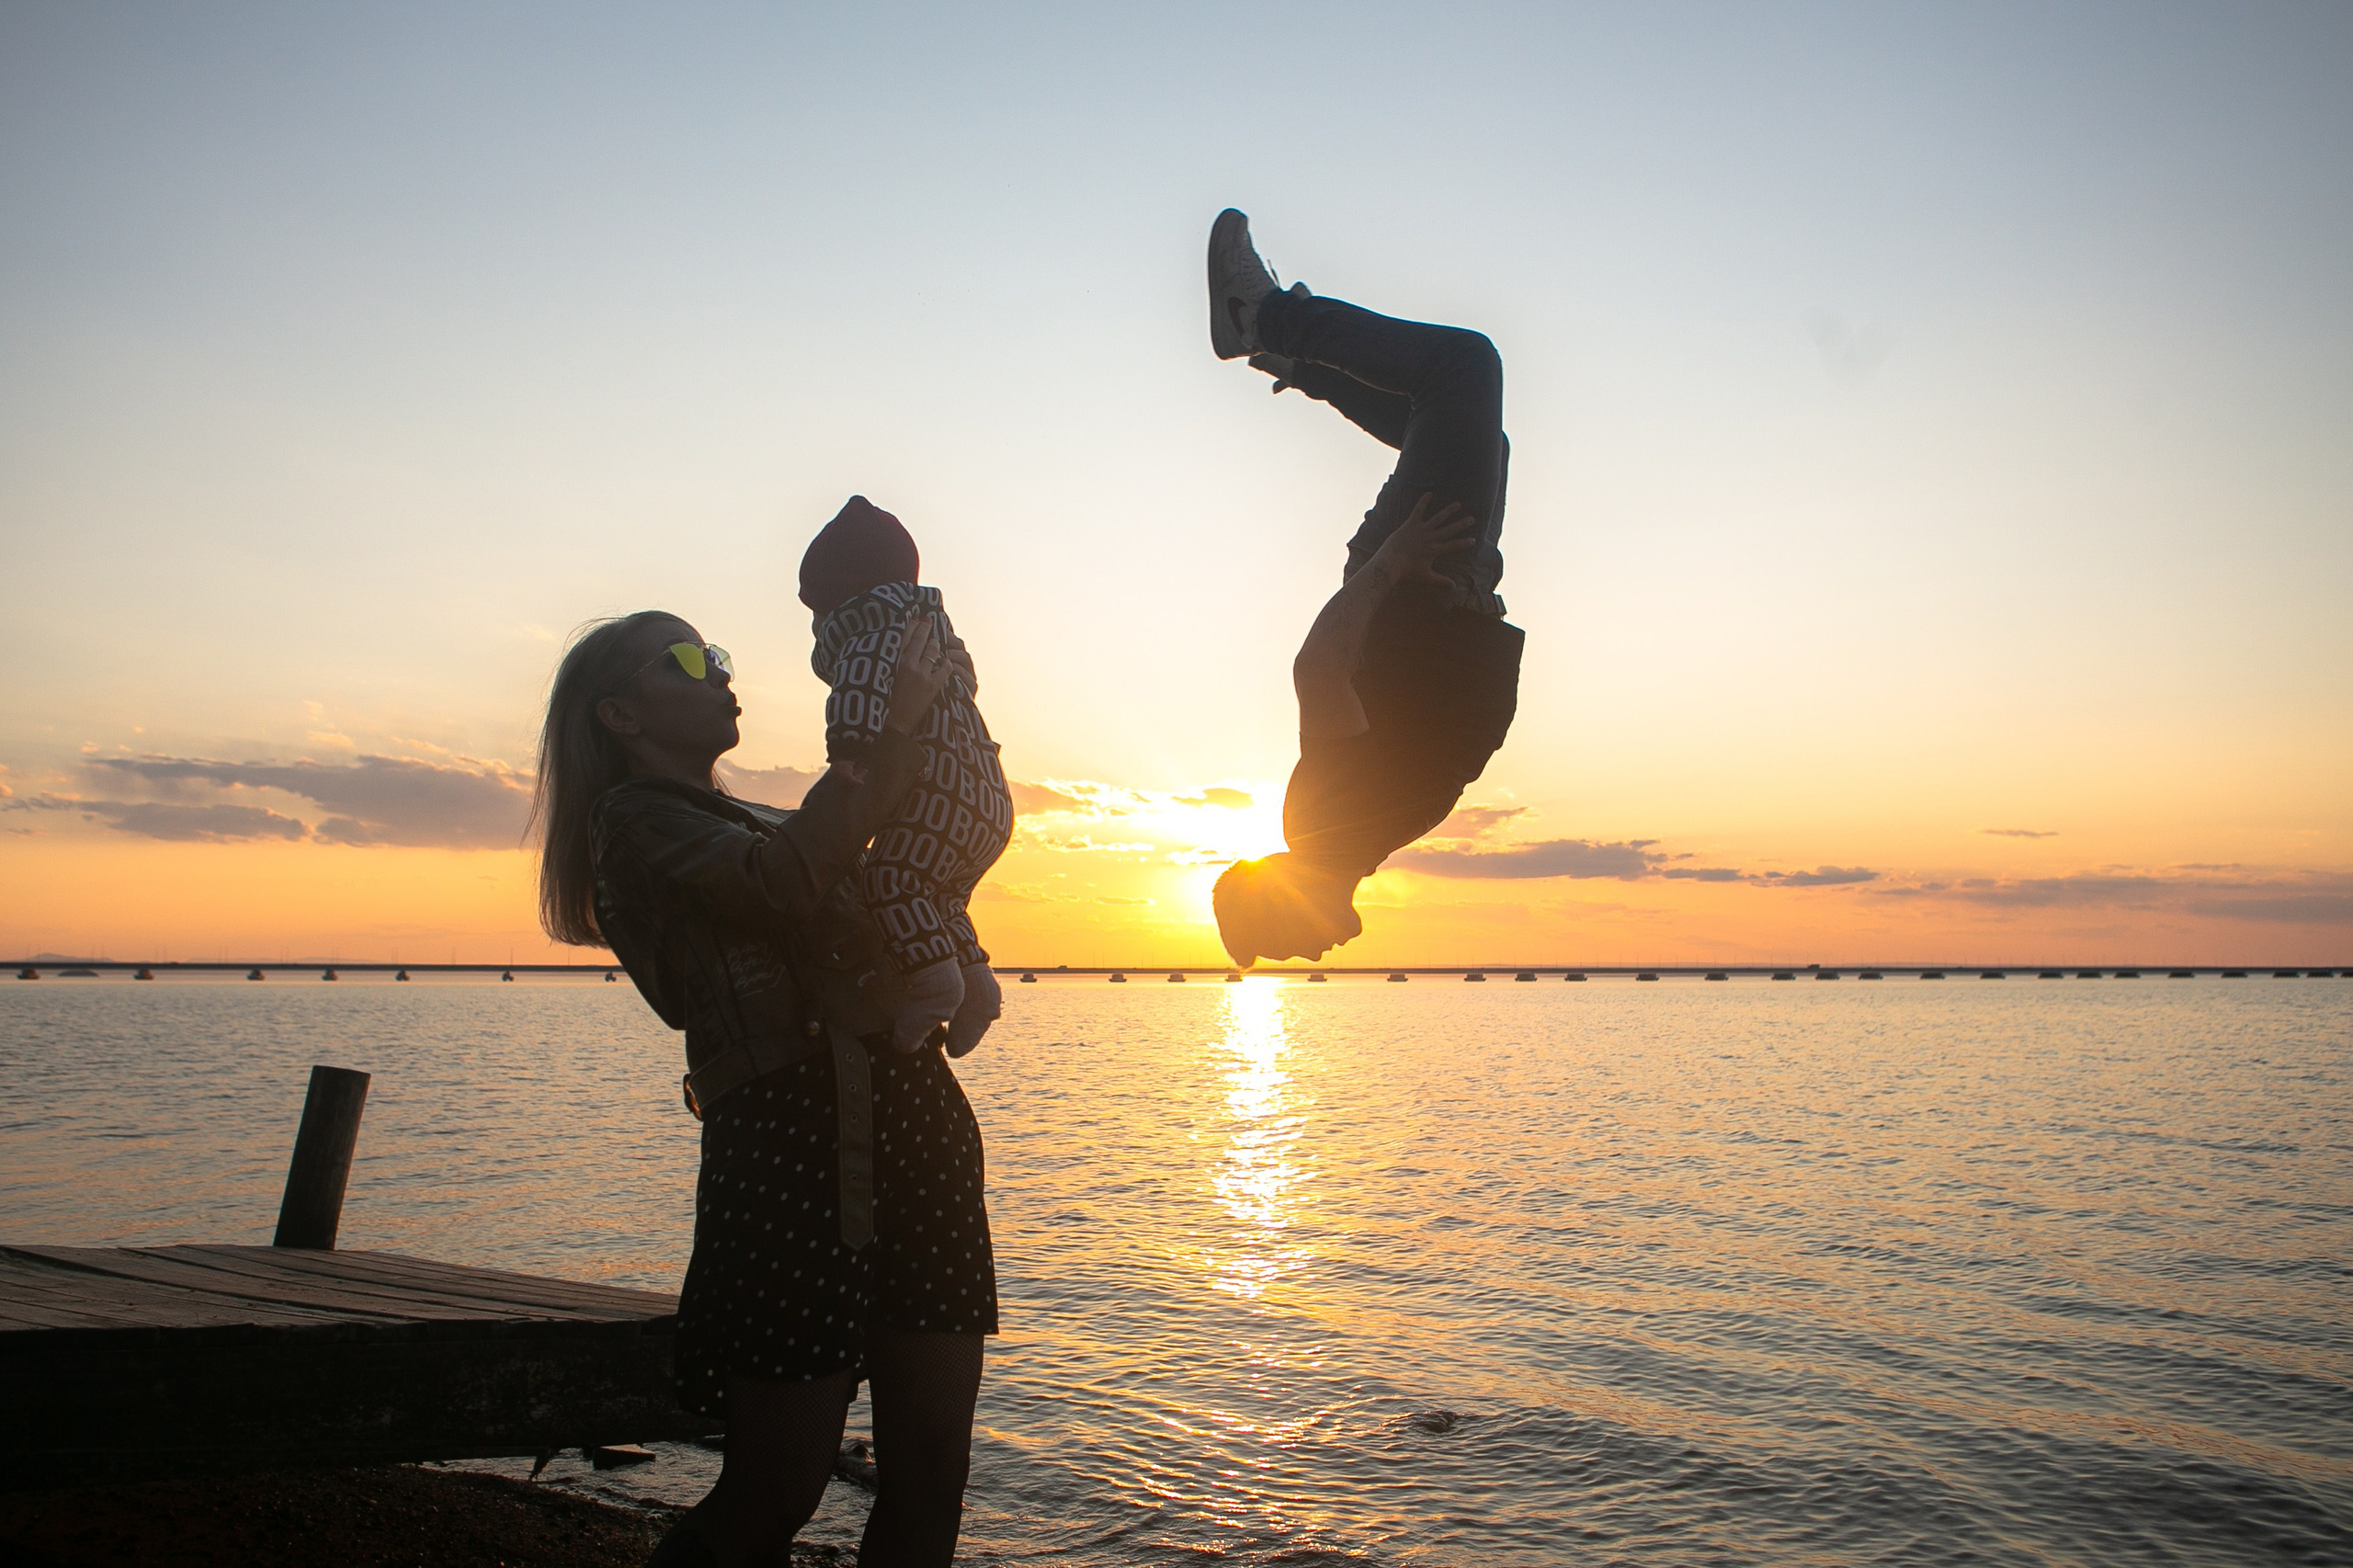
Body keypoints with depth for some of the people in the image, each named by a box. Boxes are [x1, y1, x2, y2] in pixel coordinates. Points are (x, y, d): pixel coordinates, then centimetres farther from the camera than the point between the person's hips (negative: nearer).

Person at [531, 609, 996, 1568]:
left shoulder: (759, 821, 25)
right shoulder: (637, 817, 0)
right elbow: (787, 883, -19)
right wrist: (897, 725, -12)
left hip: (912, 1112, 8)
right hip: (789, 1132, -8)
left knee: (929, 1472, 5)